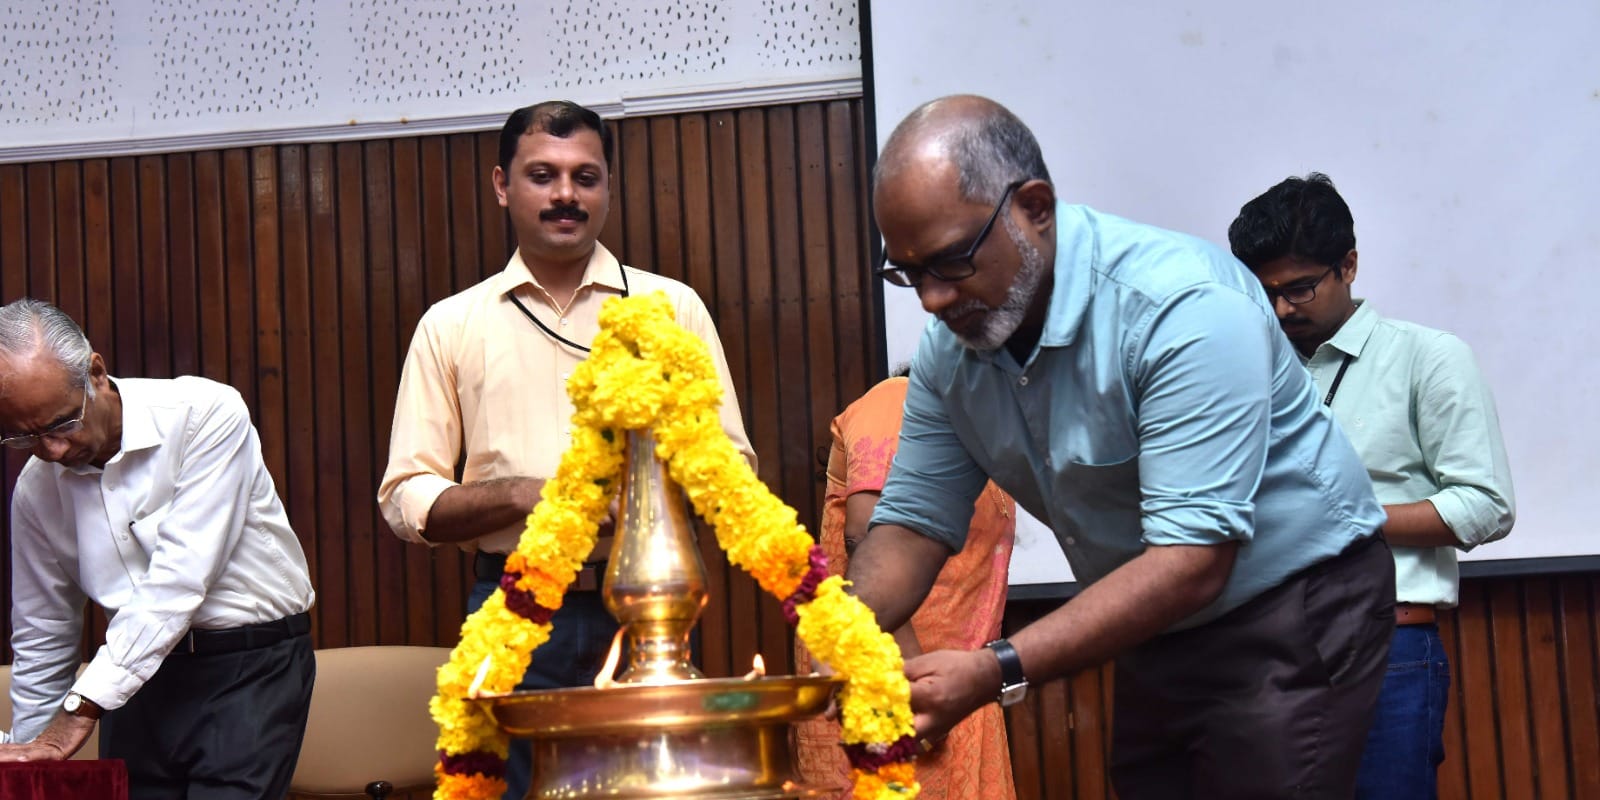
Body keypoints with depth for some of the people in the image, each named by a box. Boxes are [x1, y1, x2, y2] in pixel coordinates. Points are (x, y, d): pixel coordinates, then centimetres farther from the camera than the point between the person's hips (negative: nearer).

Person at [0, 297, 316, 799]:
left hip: (249, 667, -4)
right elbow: (41, 640, 13)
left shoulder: (206, 414, -15)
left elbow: (179, 577, -21)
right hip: (140, 675, 5)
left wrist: (83, 706, -22)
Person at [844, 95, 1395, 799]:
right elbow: (913, 525, -2)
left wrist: (998, 673, -41)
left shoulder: (1185, 309, -29)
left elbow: (1190, 564, -34)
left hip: (1292, 614, -6)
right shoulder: (950, 350, -5)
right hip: (1156, 635, 7)